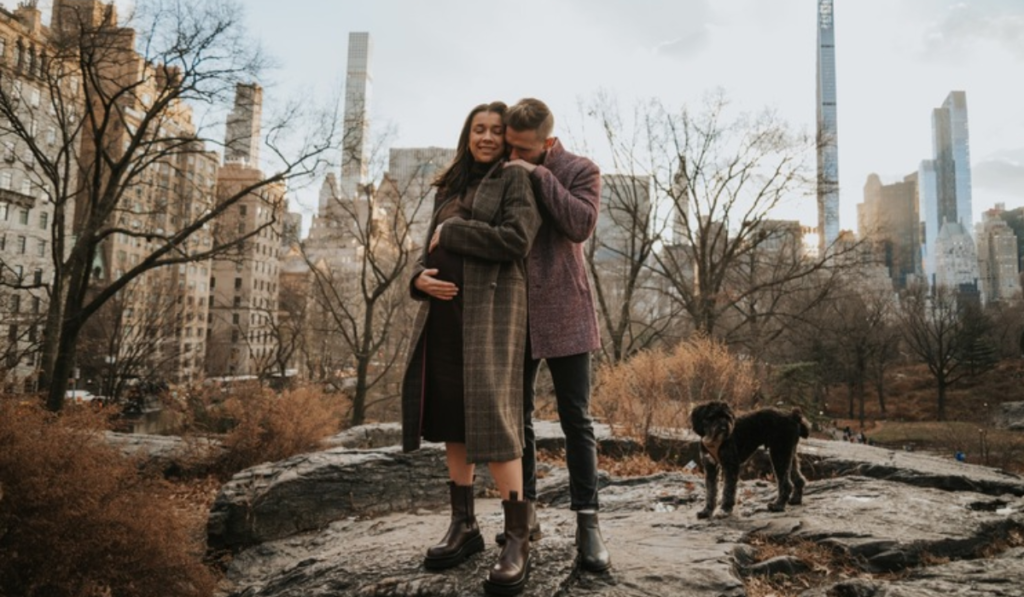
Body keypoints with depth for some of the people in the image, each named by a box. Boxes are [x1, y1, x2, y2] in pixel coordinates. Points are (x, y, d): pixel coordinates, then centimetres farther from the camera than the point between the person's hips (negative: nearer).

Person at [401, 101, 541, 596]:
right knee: (449, 415, 7)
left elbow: (516, 240, -13)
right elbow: (430, 250, 19)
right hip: (444, 312, 7)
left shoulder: (515, 180, 3)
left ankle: (518, 541, -6)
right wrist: (420, 277, -3)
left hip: (491, 309, -6)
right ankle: (463, 525, 18)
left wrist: (451, 232, -6)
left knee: (492, 415, -13)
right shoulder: (450, 188, 21)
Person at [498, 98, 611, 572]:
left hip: (563, 314, -4)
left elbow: (581, 224, -16)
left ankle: (587, 524, 4)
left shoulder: (580, 171, 1)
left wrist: (539, 175, -15)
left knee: (576, 421, -2)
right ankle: (525, 512, 21)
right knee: (517, 417, 9)